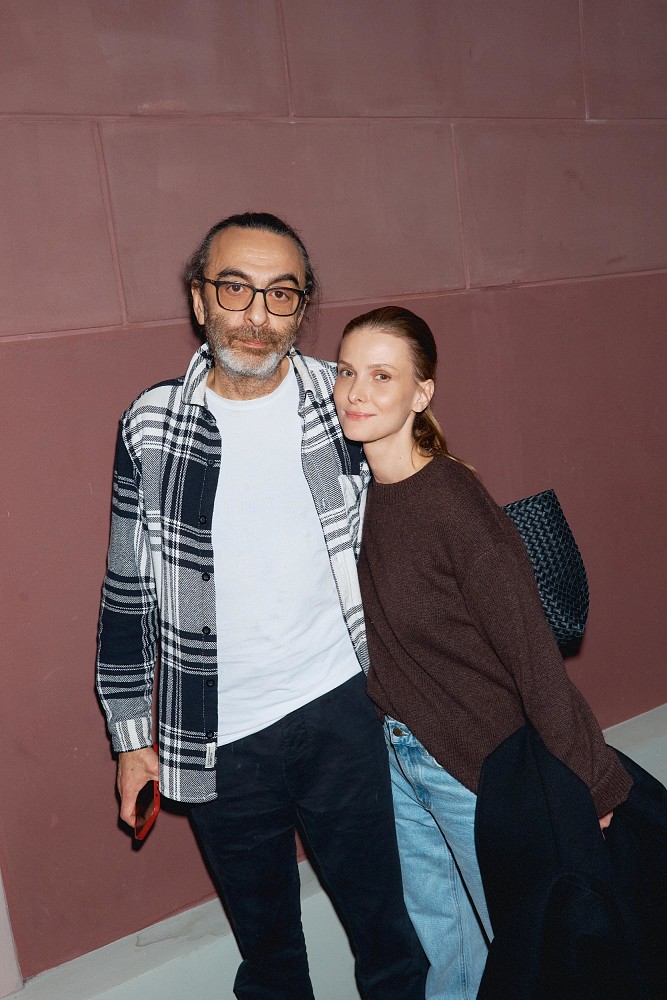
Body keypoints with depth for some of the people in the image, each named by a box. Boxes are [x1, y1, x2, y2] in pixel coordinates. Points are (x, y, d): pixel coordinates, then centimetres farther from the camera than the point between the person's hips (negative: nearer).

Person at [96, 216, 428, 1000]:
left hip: (338, 708, 0)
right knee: (263, 934, 21)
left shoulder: (341, 401, -5)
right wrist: (130, 733, 4)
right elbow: (128, 588, 2)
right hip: (216, 737, 0)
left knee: (377, 908, 18)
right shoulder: (150, 425, -6)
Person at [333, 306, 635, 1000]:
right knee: (432, 925, 26)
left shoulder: (455, 505, -26)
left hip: (482, 761, -6)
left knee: (521, 944, 18)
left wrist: (591, 785, -14)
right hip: (397, 749, 6)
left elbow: (533, 656, -21)